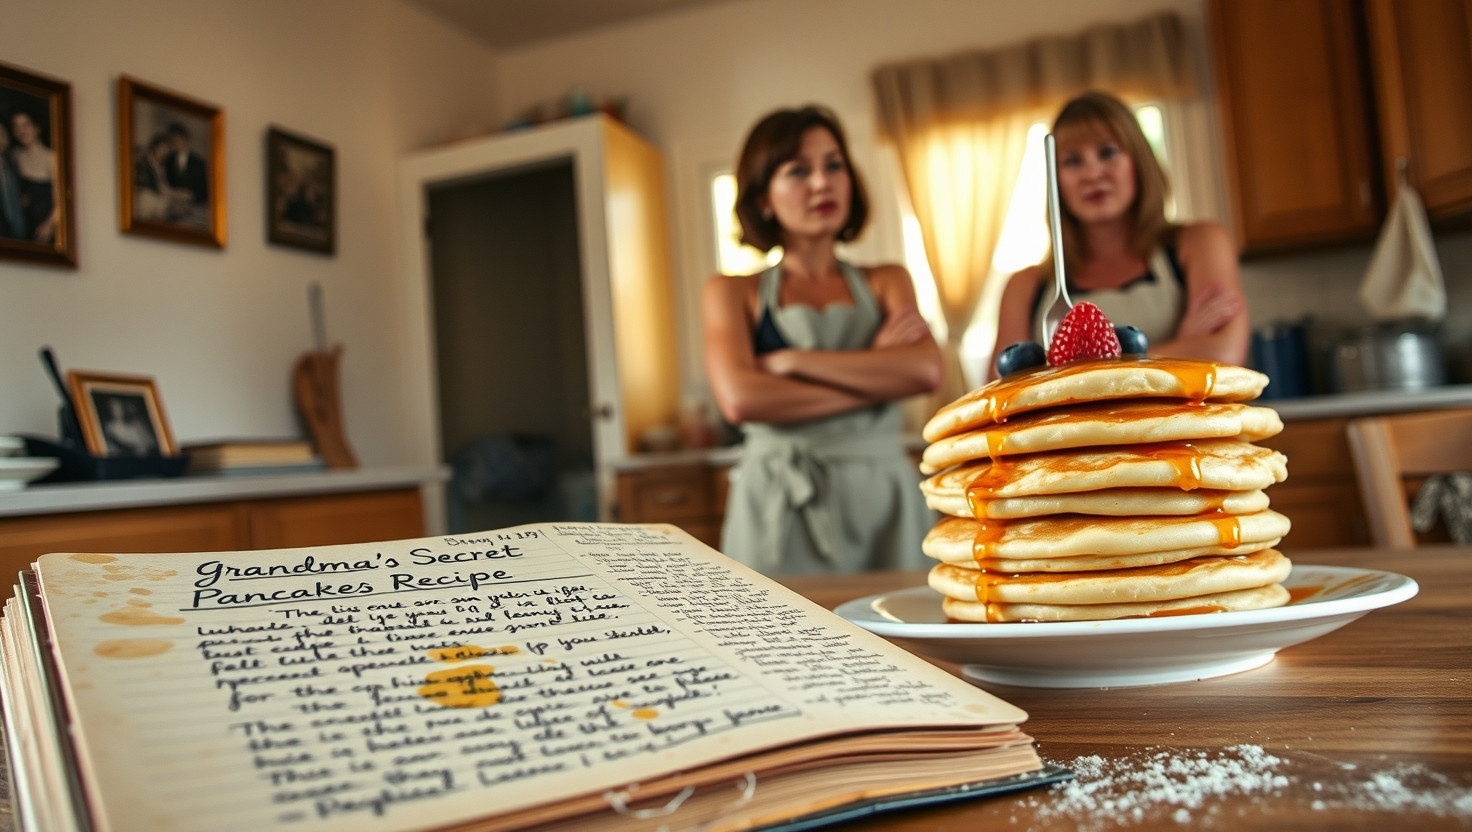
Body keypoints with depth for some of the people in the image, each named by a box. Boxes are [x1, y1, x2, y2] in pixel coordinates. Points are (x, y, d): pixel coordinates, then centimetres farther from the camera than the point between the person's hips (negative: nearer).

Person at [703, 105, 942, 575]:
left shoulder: (886, 284, 14)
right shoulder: (732, 293, 9)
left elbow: (926, 371, -5)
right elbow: (740, 399, -9)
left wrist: (791, 362, -8)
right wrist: (876, 375, -6)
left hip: (884, 501, 2)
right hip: (779, 513, -1)